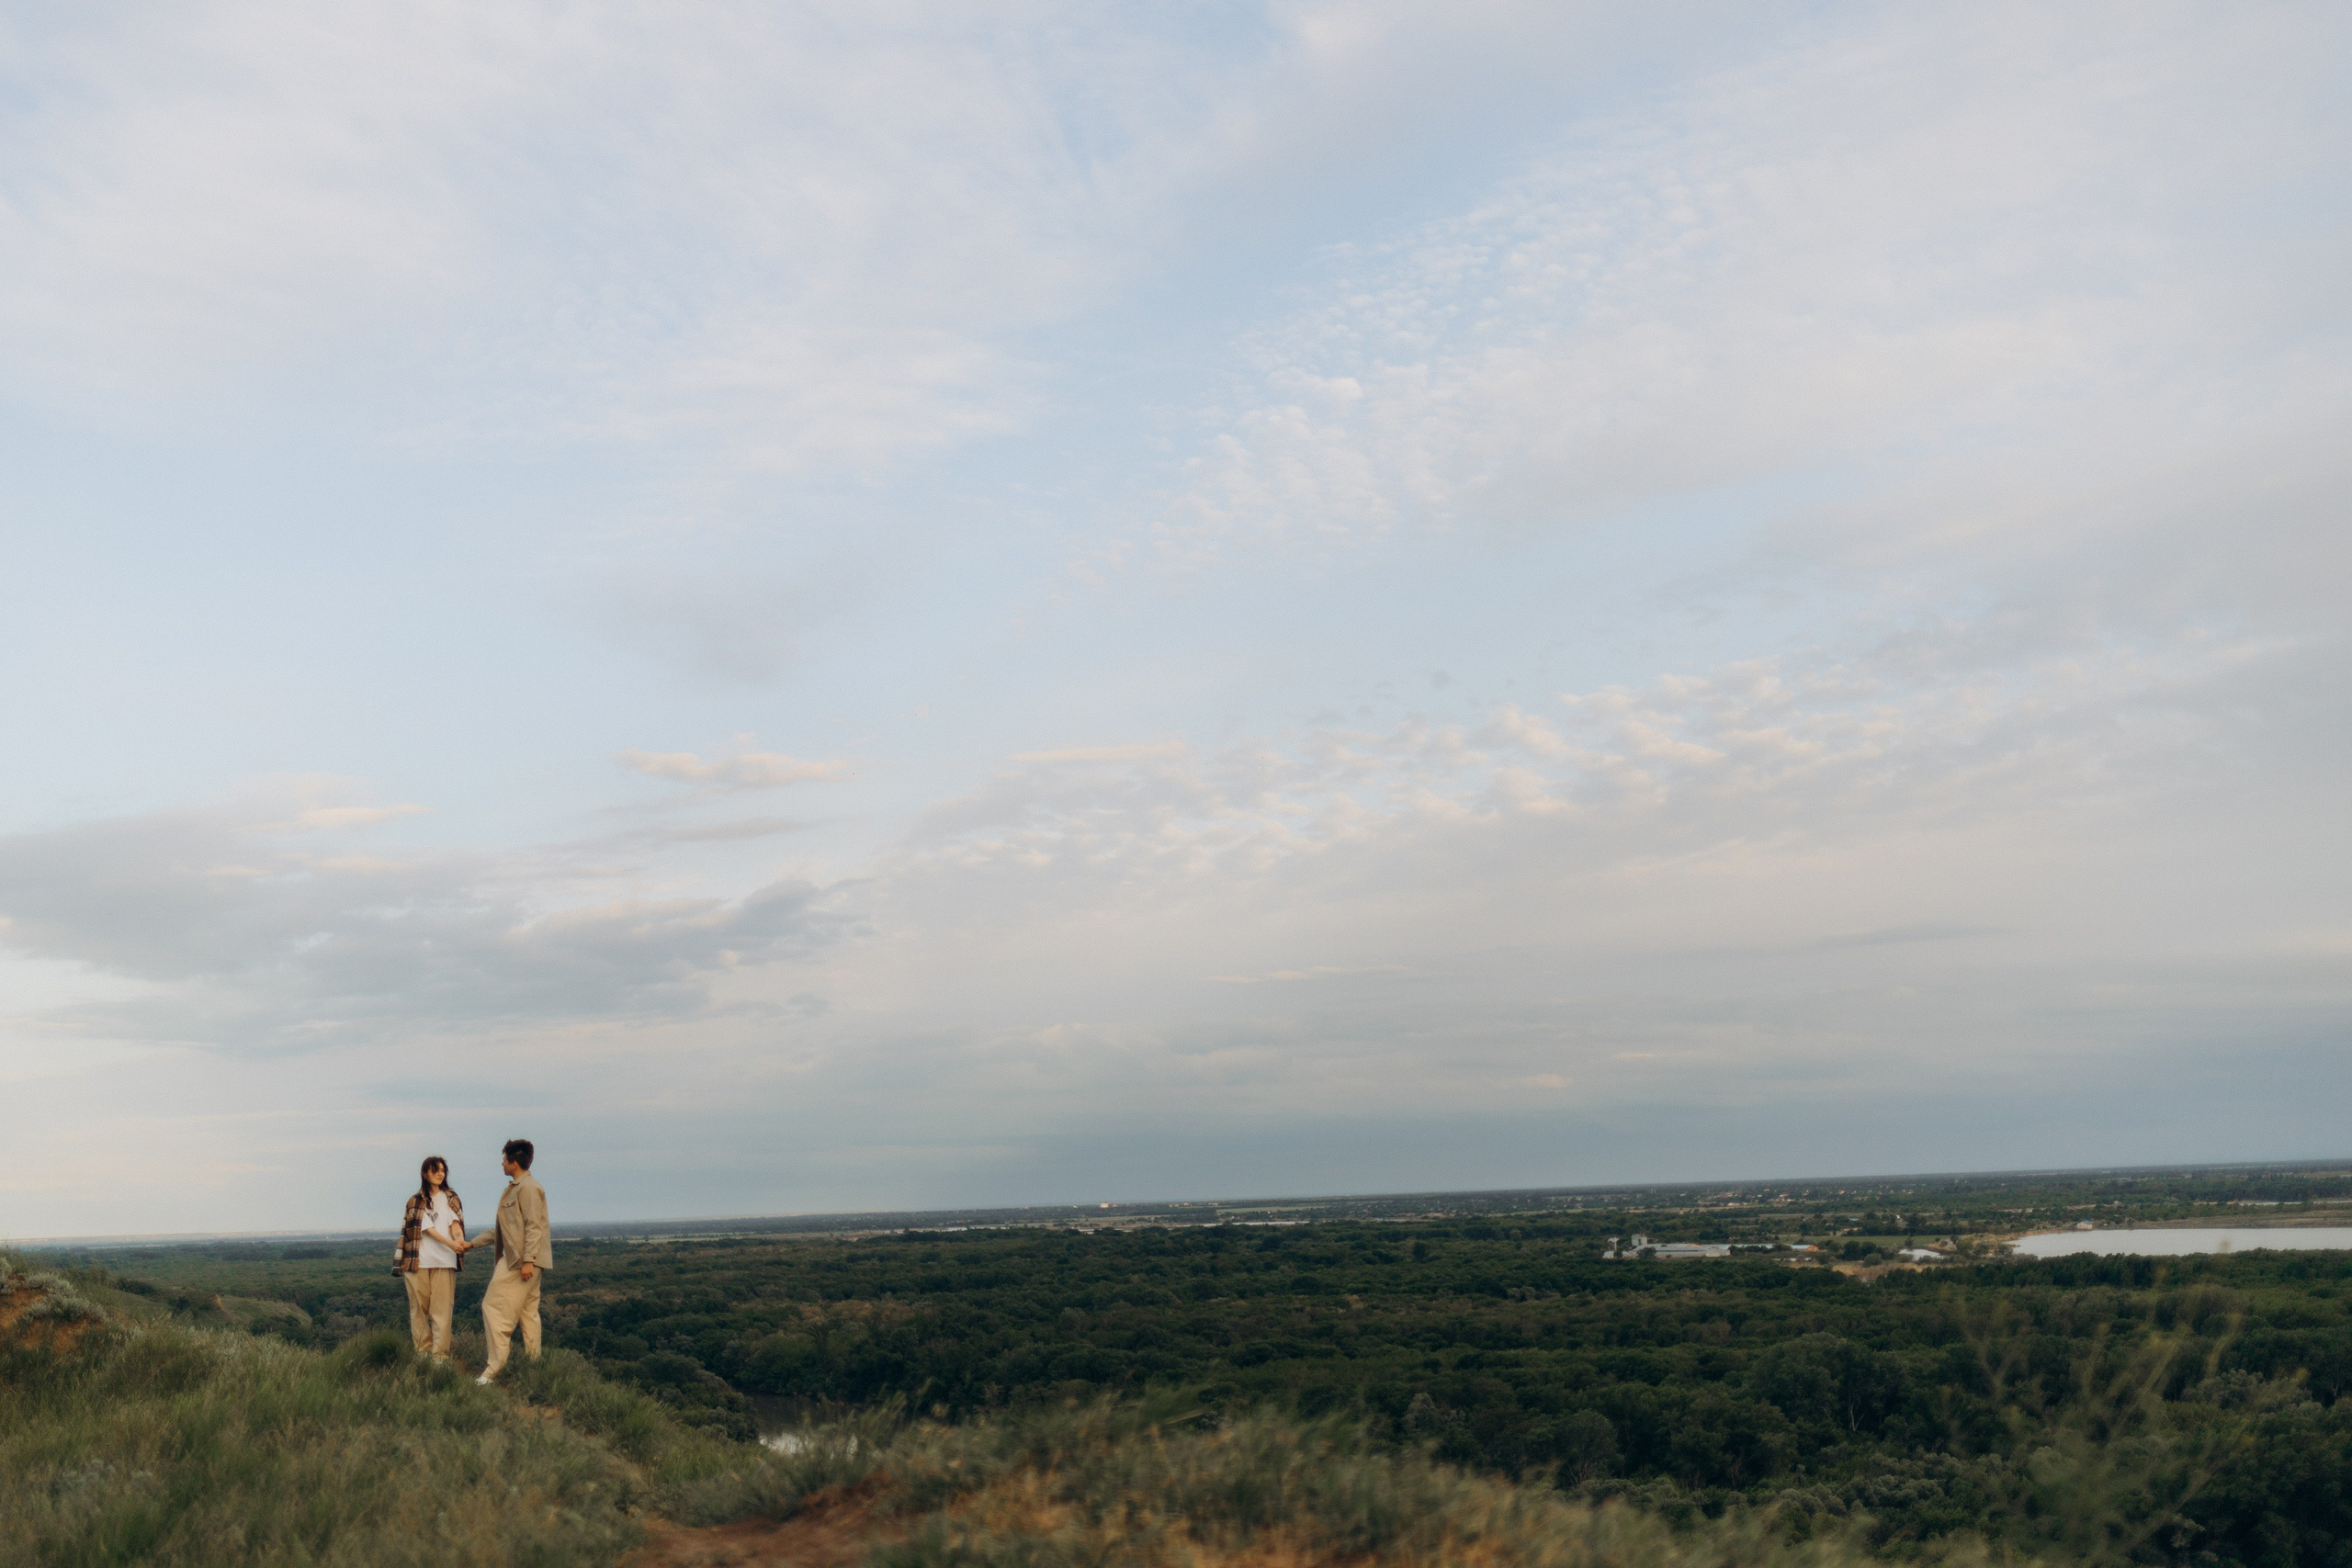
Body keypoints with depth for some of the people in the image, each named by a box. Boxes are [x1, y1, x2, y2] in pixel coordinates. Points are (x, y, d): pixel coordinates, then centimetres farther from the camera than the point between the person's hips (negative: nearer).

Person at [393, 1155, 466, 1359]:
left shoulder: (451, 1199, 14)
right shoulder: (415, 1201, 8)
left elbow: (455, 1222, -1)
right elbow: (428, 1228, -5)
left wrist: (459, 1239, -25)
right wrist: (450, 1244, -21)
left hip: (444, 1261, 0)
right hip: (418, 1262, 0)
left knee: (441, 1310, -6)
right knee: (419, 1308, 2)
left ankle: (440, 1354, -7)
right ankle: (423, 1351, 10)